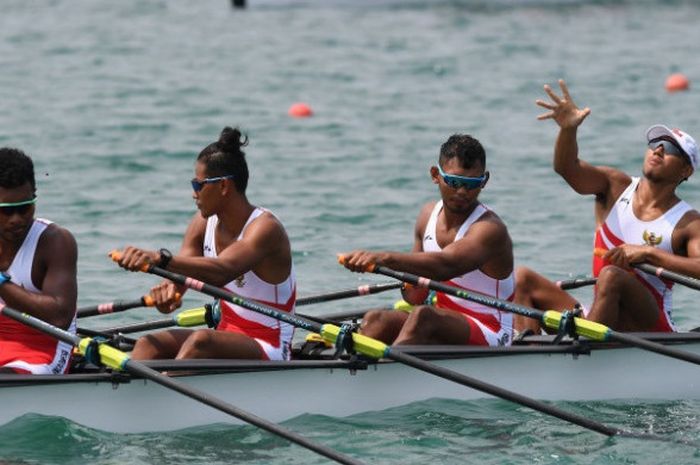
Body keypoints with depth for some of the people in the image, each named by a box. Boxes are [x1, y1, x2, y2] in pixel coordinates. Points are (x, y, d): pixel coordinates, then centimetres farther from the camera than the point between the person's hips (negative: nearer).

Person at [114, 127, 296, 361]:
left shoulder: (264, 228, -19)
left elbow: (221, 272, -37)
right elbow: (179, 272, -4)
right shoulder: (204, 223, 6)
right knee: (149, 344, -14)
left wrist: (160, 259, -50)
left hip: (269, 350, -8)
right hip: (227, 336, 8)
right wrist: (167, 289, -30)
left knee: (200, 341, -34)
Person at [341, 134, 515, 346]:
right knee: (376, 320, -15)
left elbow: (446, 265, -39)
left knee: (422, 316, -33)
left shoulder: (490, 229, -17)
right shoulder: (428, 215, 7)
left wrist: (383, 258, -50)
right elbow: (415, 297, 15)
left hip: (490, 337, -7)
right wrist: (412, 284, -10)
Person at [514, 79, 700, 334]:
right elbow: (567, 168, -11)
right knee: (523, 279, -7)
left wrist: (649, 253, -22)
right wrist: (568, 129, -32)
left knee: (611, 275, -33)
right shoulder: (616, 187, 7)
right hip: (599, 322, 5)